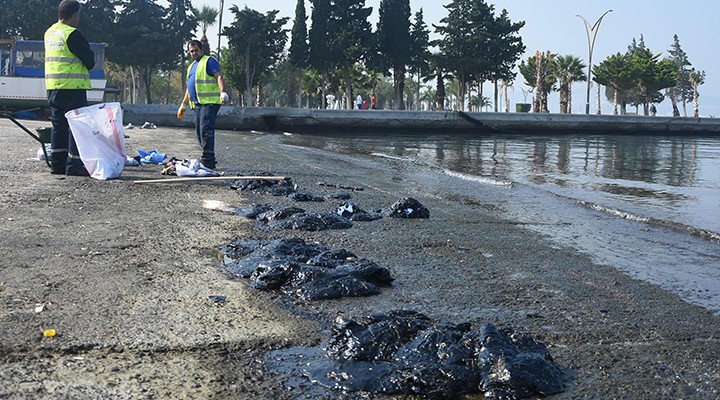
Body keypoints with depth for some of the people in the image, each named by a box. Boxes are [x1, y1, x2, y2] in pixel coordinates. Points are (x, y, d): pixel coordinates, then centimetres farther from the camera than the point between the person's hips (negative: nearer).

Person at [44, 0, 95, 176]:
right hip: (72, 87, -8)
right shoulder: (72, 34, -13)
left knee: (58, 125, 12)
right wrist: (86, 64, 10)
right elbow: (90, 60, -11)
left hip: (52, 87, 8)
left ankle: (57, 163, 15)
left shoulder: (49, 33, 15)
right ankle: (74, 165, -6)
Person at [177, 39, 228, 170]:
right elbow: (189, 88, 31)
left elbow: (219, 77, -13)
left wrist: (223, 92, -29)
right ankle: (209, 159, 13)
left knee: (206, 131, -16)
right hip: (197, 104, 9)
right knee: (200, 133, 7)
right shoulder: (191, 66, 25)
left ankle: (208, 160, -17)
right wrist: (183, 105, 31)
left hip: (209, 102, -9)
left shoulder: (209, 61, -1)